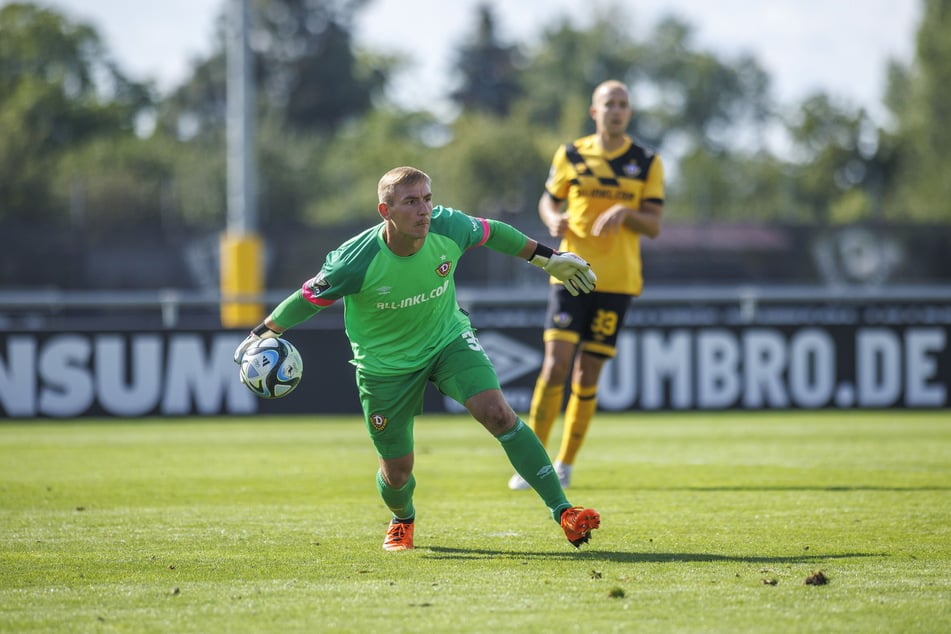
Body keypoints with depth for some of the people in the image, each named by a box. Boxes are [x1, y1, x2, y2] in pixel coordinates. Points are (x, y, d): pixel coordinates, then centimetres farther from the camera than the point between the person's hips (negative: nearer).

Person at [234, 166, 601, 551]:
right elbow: (310, 298, -13)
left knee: (497, 413, -22)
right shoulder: (356, 261, -30)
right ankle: (402, 520, 46)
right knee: (397, 471, 7)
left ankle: (561, 510, -18)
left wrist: (547, 258, 12)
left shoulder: (448, 228, -21)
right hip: (386, 366, -2)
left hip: (448, 341, 2)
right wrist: (262, 336, -9)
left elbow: (491, 233, 1)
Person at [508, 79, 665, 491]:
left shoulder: (647, 163, 3)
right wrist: (553, 220, -7)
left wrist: (625, 213, -19)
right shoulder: (571, 155, 5)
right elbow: (549, 199, 16)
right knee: (556, 363, -14)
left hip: (617, 281, 0)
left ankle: (565, 464, 14)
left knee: (587, 376, 2)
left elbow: (654, 226, 1)